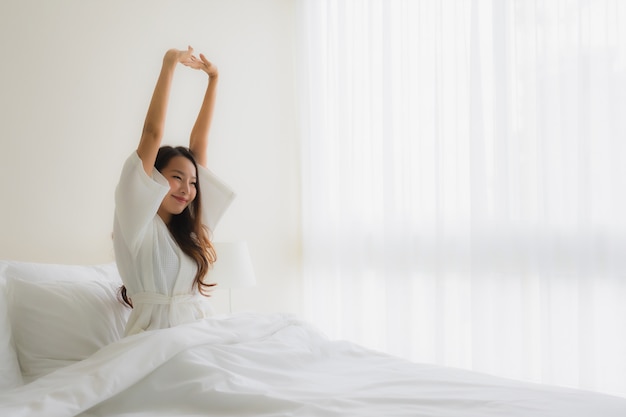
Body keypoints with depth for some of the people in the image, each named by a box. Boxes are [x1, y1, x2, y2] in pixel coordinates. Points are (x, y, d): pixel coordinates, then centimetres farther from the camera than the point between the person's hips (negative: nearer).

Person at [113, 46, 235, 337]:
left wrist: (213, 78, 23)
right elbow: (152, 133, -5)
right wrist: (169, 66, -4)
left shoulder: (188, 226, 17)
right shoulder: (140, 221, 2)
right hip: (156, 337, -6)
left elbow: (199, 141, 19)